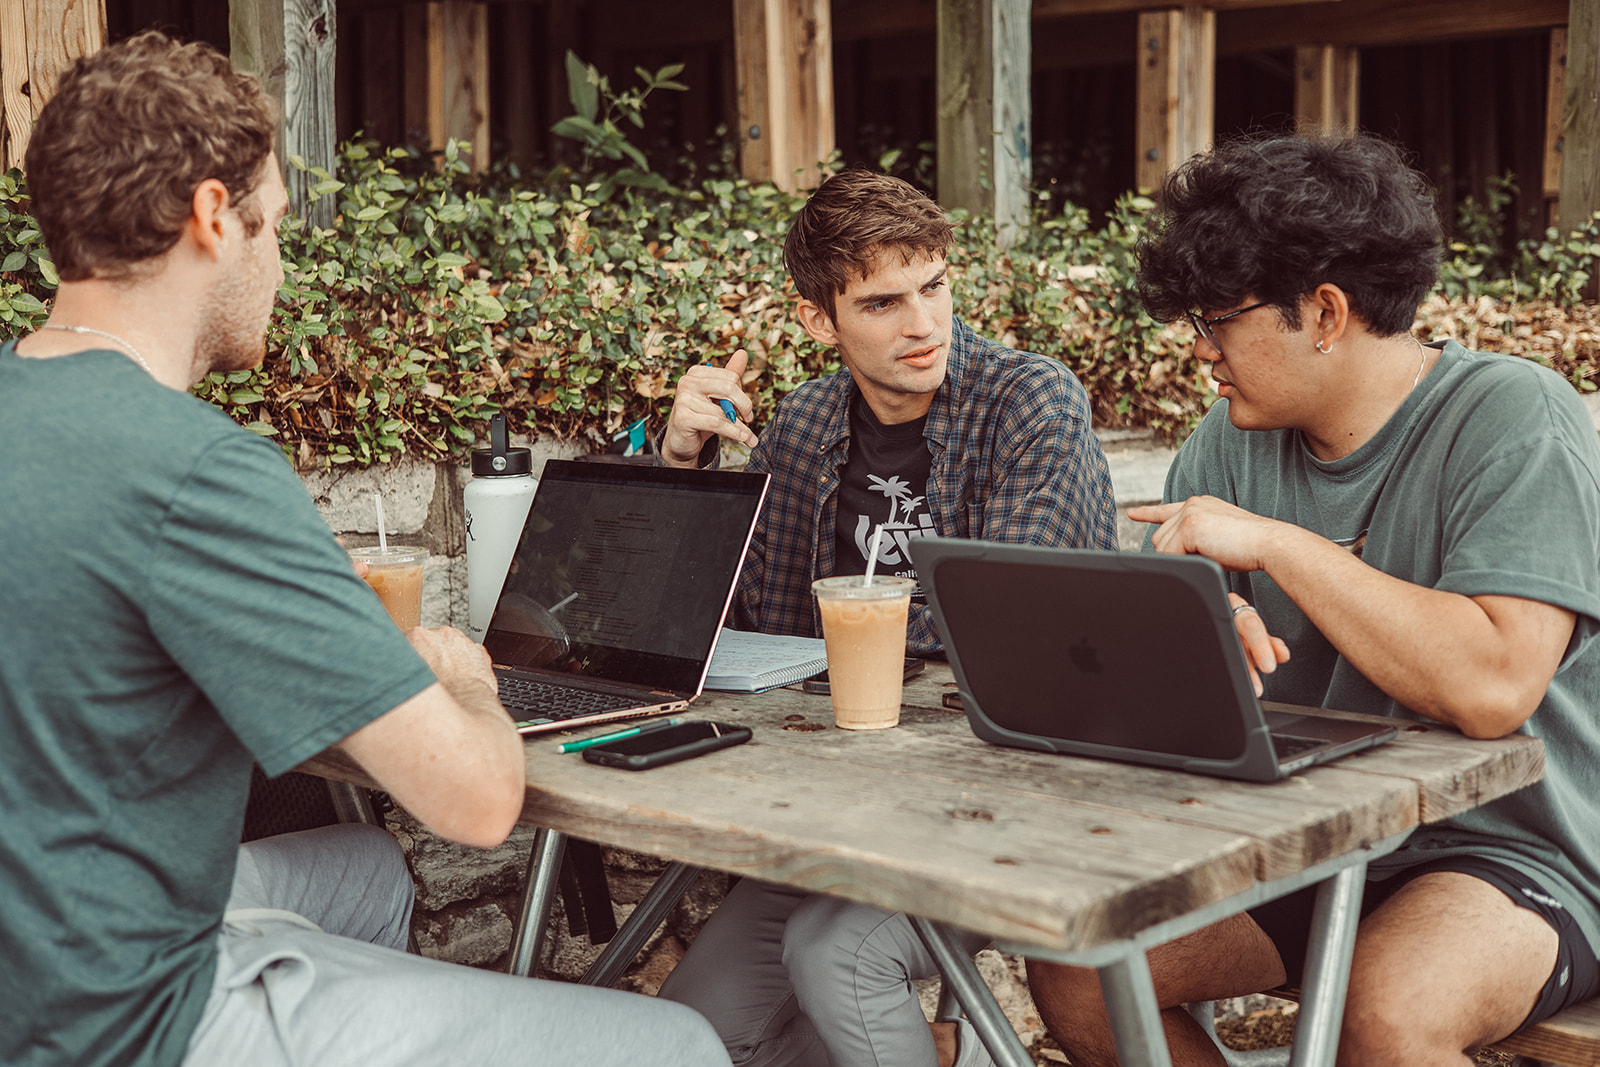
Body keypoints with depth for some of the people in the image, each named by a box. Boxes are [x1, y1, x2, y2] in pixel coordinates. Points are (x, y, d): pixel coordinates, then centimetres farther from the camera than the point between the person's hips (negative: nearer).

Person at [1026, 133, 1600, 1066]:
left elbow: (1492, 689, -29)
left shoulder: (1513, 420, -15)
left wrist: (1273, 541, -23)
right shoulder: (1233, 441, 4)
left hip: (1511, 847, -6)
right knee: (1072, 965, -10)